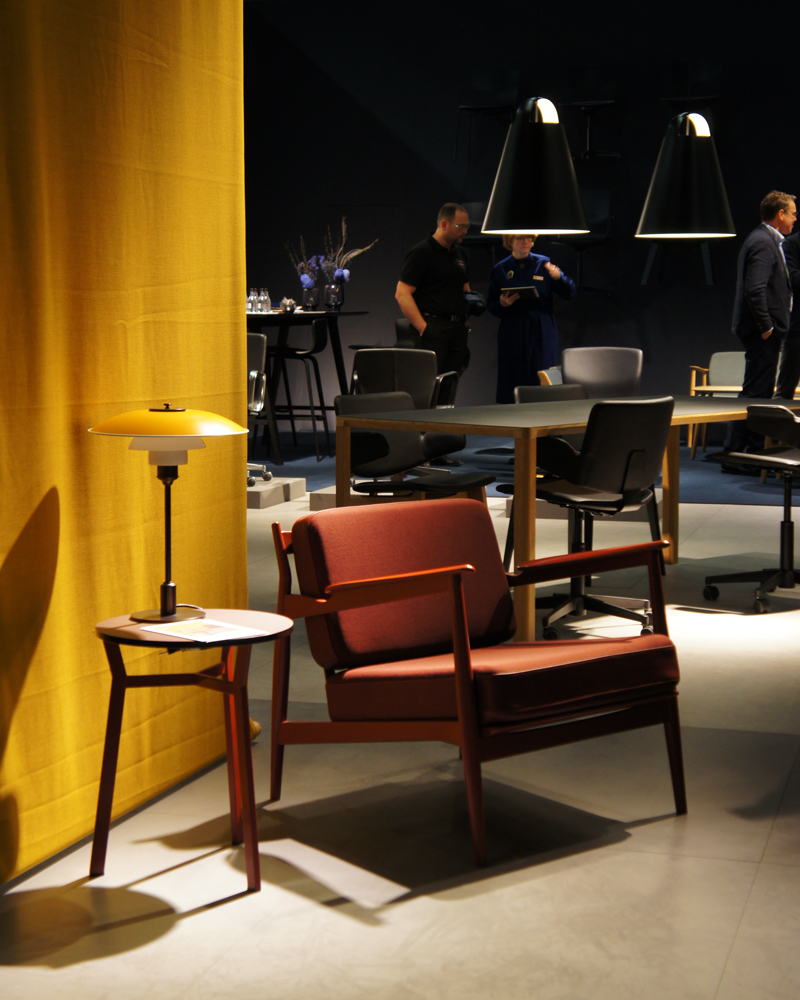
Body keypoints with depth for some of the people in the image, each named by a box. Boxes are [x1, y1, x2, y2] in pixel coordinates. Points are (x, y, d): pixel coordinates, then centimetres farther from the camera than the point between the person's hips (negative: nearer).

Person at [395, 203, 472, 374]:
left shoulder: (460, 254, 18)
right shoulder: (420, 253, -6)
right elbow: (402, 293, -13)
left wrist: (466, 318, 11)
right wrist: (423, 328, -18)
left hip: (458, 328, 7)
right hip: (433, 326, -7)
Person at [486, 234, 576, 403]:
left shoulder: (543, 264, 5)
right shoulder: (501, 270, 7)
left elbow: (570, 293, 1)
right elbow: (490, 305, 9)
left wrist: (558, 277, -17)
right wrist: (502, 304, -12)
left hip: (542, 333, 0)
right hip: (513, 334, 0)